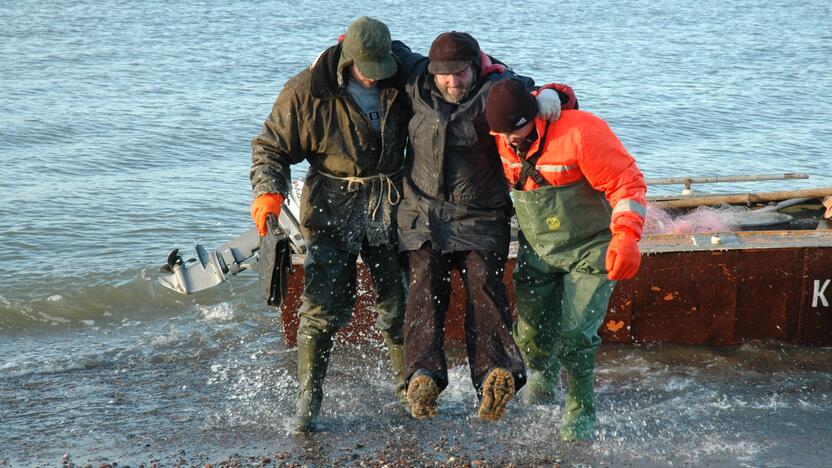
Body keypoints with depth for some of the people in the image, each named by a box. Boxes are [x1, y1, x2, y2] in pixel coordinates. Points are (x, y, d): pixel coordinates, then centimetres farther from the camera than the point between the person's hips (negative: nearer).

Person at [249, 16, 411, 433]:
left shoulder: (402, 85, -2)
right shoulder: (306, 92, -12)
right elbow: (270, 147, -5)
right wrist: (268, 192, -20)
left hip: (390, 211, 3)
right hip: (331, 214, -3)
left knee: (399, 307, 9)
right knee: (322, 309, -8)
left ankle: (410, 391, 27)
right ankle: (308, 401, 3)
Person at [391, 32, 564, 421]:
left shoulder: (495, 90, -9)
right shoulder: (417, 81, 2)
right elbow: (387, 49, 19)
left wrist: (550, 95, -33)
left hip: (481, 218, -2)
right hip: (423, 213, 2)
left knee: (484, 285, -21)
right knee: (427, 285, -17)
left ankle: (495, 378, -39)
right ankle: (424, 376, -35)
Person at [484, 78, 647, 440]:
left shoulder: (581, 132, -26)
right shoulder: (502, 138, -7)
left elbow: (627, 183, -21)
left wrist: (626, 237, -31)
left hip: (590, 250, -5)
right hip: (537, 251, 5)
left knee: (574, 335, -15)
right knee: (530, 333, 0)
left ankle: (580, 413, 7)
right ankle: (542, 375, 37)